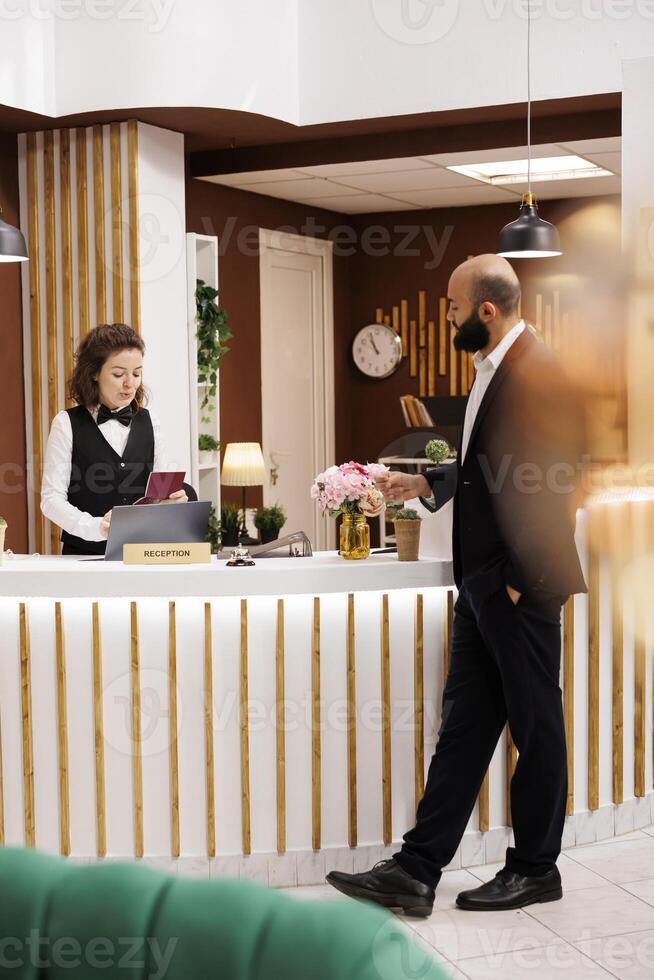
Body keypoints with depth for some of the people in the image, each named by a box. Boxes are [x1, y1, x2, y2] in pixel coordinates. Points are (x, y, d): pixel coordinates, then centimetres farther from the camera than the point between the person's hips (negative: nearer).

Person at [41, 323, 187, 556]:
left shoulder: (148, 421, 12)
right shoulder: (67, 424, 1)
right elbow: (52, 498, -4)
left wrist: (172, 500, -7)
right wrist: (95, 527, -21)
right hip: (85, 553, -2)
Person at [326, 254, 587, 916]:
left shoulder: (536, 373, -17)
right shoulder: (494, 369, 13)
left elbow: (551, 483, -21)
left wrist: (521, 580, -19)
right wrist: (426, 482, 18)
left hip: (518, 587, -9)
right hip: (480, 586, 9)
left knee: (534, 727, 6)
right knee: (462, 725, 10)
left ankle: (535, 869, 22)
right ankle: (415, 872, 14)